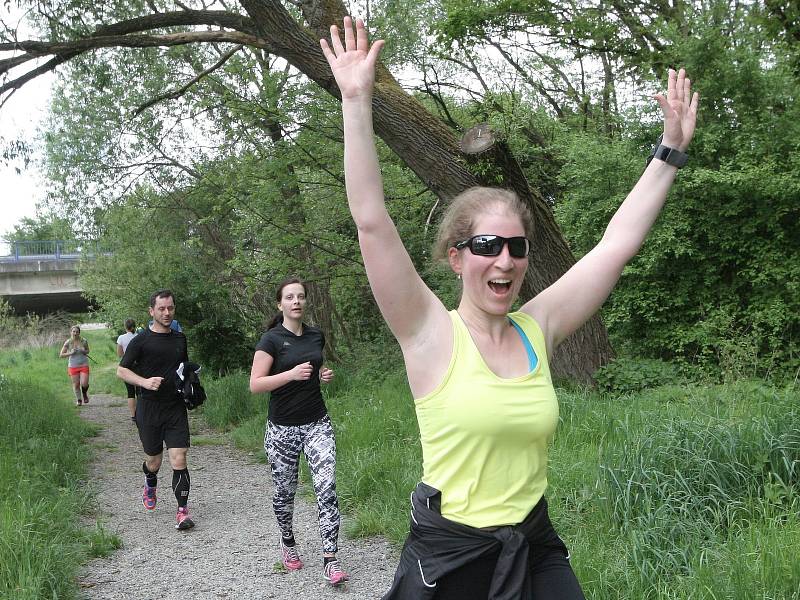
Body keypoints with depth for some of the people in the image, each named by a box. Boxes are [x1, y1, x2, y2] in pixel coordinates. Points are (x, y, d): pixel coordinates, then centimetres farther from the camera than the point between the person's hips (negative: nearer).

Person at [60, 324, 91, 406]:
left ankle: (85, 394, 23)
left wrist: (84, 351, -10)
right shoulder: (68, 342, -6)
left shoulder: (84, 341, -4)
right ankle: (79, 400, 26)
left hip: (84, 365, 0)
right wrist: (70, 353, -17)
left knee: (84, 384, -10)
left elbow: (87, 351, 13)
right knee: (76, 384, 5)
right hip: (73, 366, 0)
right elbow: (61, 355, -2)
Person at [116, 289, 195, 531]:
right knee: (153, 460, 12)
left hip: (176, 407, 2)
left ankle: (182, 511, -5)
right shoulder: (141, 341, -5)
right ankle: (150, 486, 45)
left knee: (179, 459, -9)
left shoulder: (180, 338, 10)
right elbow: (121, 370, -3)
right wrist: (145, 382, -20)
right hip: (149, 409, -2)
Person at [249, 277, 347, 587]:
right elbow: (255, 384, -14)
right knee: (285, 492, 10)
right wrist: (292, 374, -25)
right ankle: (287, 542, 37)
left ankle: (330, 559, -10)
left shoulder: (316, 336, 7)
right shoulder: (271, 339, -8)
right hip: (282, 429, -3)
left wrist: (323, 375, 4)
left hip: (317, 424, 3)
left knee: (327, 488, -12)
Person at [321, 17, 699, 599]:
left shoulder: (536, 329, 0)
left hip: (536, 551, 4)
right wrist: (357, 101, -21)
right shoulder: (431, 334, -11)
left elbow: (618, 242, 4)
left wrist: (672, 148, 6)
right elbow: (371, 221, -19)